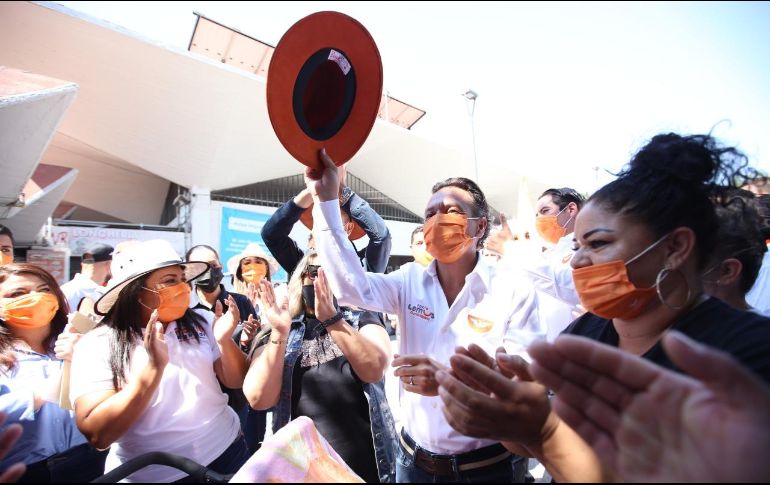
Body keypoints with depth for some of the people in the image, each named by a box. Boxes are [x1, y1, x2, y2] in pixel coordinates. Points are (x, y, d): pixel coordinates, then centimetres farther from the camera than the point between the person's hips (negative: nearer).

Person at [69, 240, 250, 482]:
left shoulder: (199, 324, -4)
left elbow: (237, 382, -1)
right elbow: (97, 435, -18)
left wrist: (224, 340, -18)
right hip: (153, 475, -3)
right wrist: (154, 366, -29)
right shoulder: (96, 345, -11)